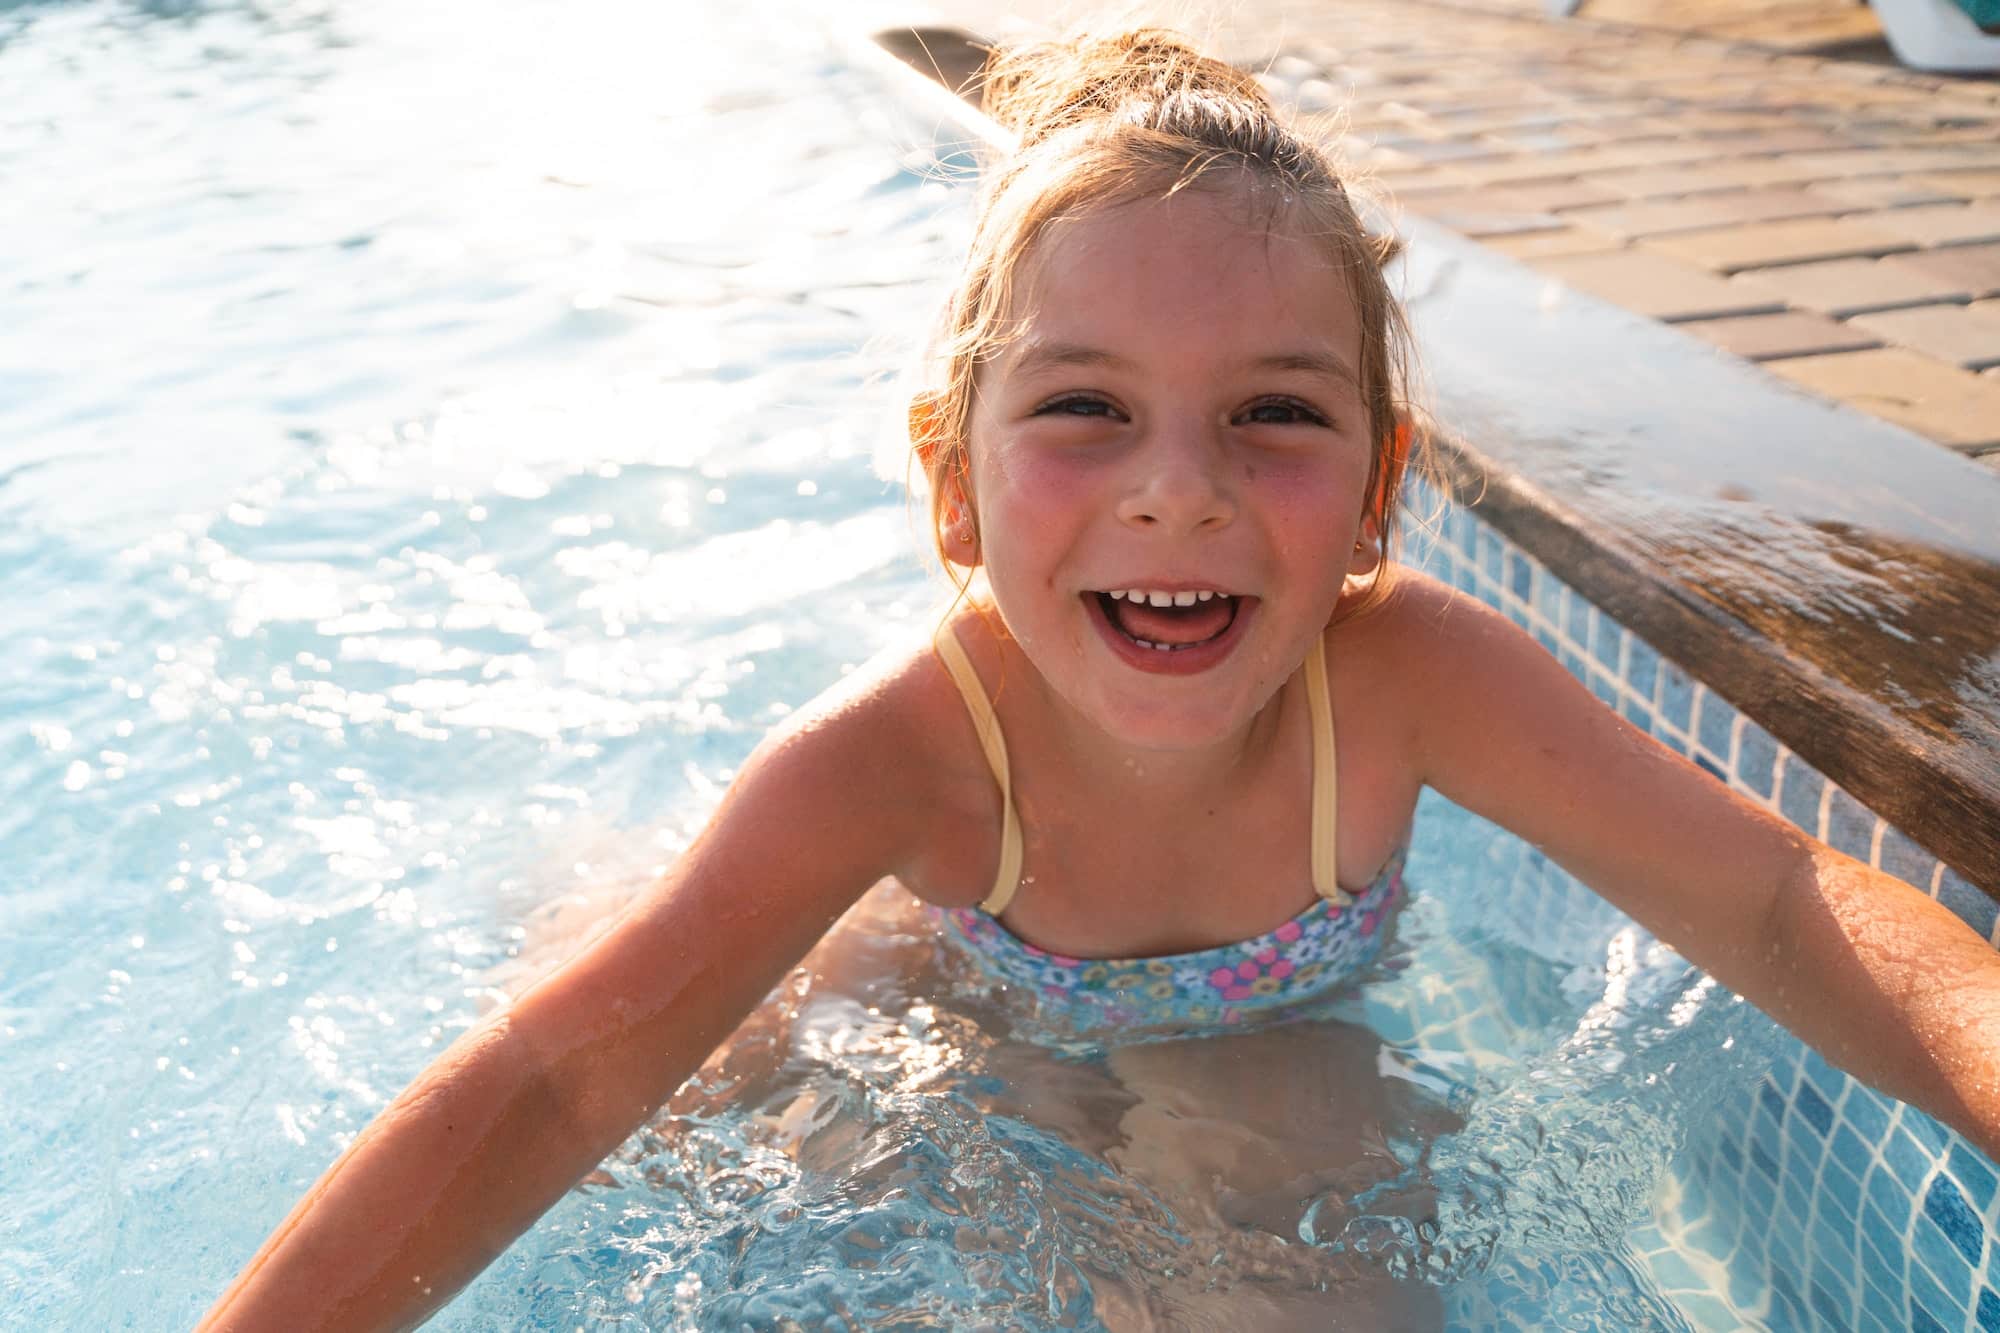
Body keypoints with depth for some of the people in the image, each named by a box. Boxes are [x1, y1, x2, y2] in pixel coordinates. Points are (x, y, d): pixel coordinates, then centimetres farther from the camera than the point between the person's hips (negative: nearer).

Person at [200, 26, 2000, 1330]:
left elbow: (1778, 904, -30)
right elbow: (557, 1075, -39)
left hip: (1283, 1053, 1)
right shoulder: (906, 755, -39)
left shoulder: (1405, 675, -36)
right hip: (980, 1031, 0)